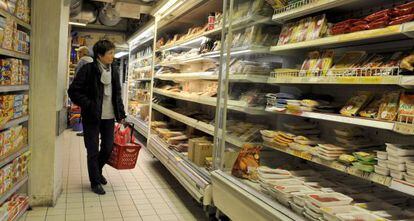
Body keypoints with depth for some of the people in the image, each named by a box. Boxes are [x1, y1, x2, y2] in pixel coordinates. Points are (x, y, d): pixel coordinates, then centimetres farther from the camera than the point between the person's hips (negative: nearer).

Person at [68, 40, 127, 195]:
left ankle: (98, 171, 40)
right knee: (93, 151, 5)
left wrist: (121, 115, 11)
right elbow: (73, 91, -10)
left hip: (109, 117, 5)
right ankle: (95, 181, 22)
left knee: (108, 147, 12)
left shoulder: (114, 71, 6)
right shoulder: (88, 69, -10)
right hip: (92, 117, -5)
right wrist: (88, 105, -16)